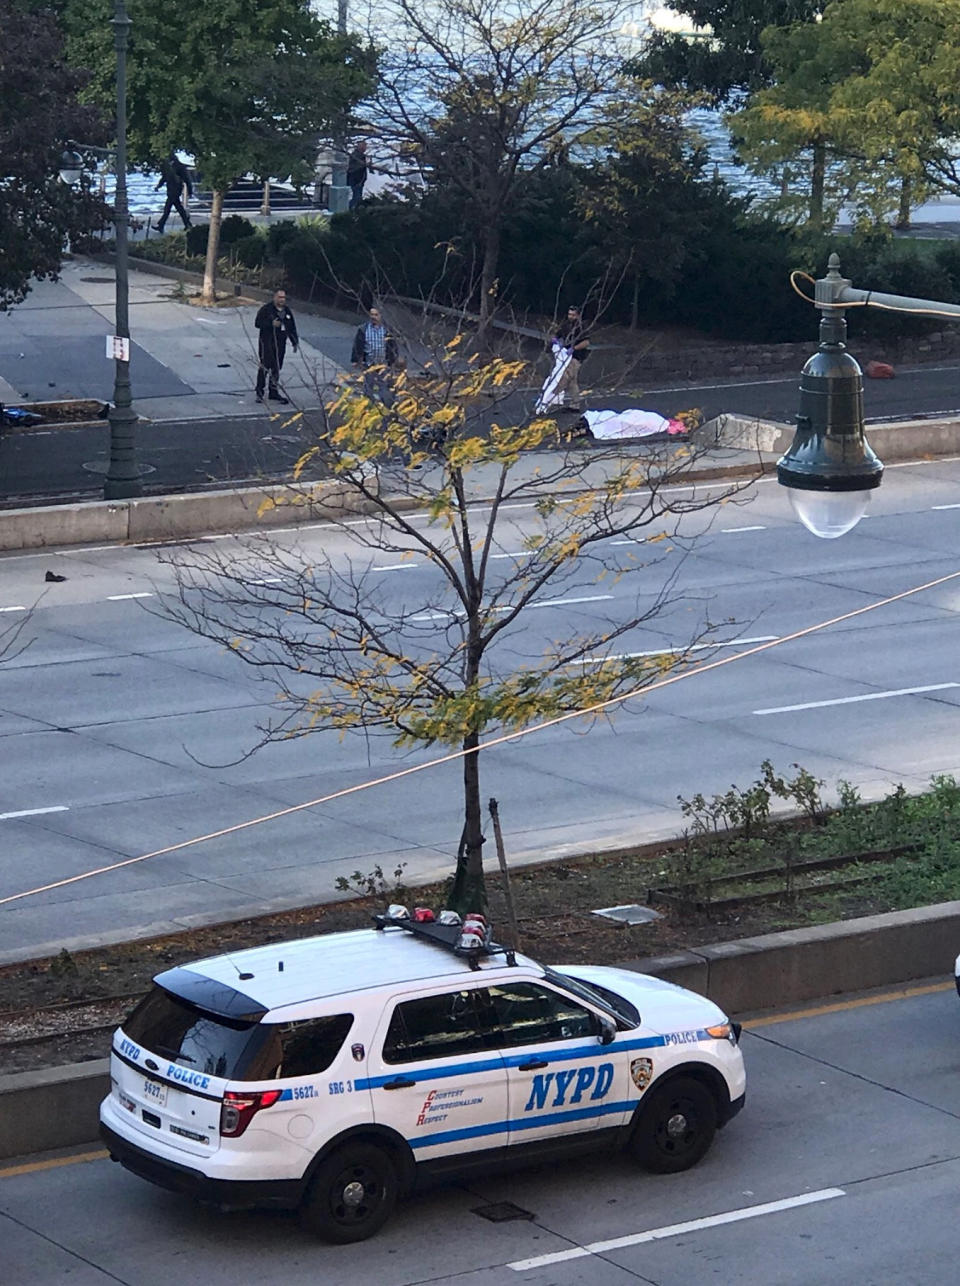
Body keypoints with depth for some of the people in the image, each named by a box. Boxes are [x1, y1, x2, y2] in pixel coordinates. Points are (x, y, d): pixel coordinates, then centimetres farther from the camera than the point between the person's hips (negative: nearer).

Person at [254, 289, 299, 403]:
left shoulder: (287, 311, 14)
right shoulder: (266, 309, -4)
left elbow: (292, 329, 20)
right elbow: (258, 323, -10)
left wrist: (295, 342, 16)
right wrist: (271, 324, -21)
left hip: (280, 344, 6)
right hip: (267, 342, -6)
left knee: (277, 368, 9)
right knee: (265, 365, -10)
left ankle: (274, 392, 17)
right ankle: (259, 392, -6)